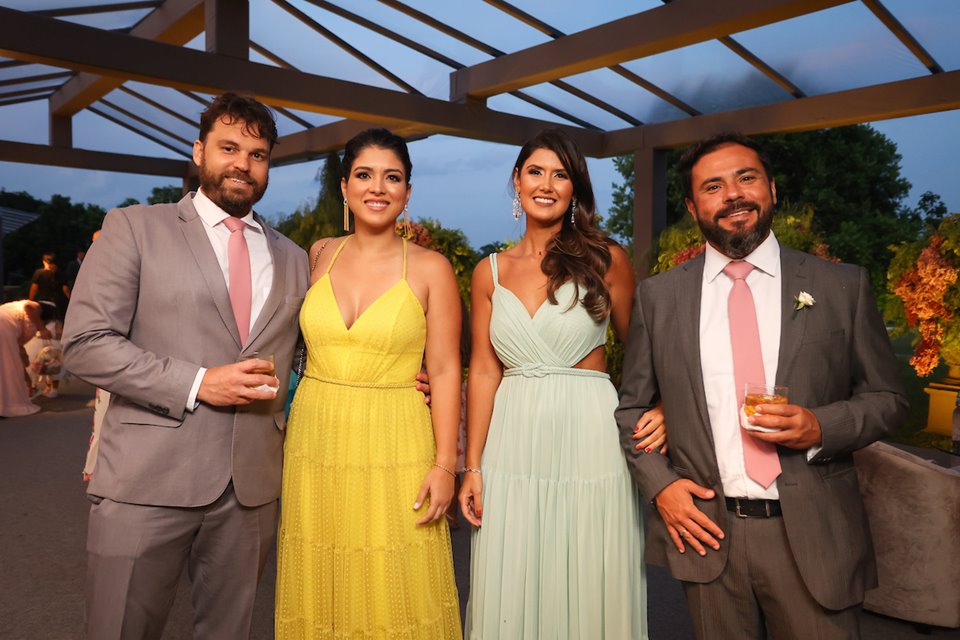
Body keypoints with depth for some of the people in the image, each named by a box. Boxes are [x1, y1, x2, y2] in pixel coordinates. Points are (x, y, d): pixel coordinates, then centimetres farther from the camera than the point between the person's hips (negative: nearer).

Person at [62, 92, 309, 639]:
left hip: (252, 488, 4)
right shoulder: (134, 229, 2)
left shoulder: (293, 259, 13)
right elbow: (86, 343, -6)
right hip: (147, 482, -3)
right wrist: (196, 384, -14)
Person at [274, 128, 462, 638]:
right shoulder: (319, 255, 6)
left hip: (394, 447, -3)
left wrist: (444, 465, -9)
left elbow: (444, 371, -5)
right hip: (316, 442, 3)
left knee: (395, 594, 5)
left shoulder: (430, 268, -4)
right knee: (319, 593, 14)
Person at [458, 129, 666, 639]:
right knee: (509, 593, 10)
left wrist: (658, 410, -12)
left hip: (589, 439, -2)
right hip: (514, 442, 2)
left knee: (591, 590, 8)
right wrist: (471, 467, 2)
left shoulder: (605, 260, 0)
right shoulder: (489, 272, 6)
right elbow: (484, 371, 5)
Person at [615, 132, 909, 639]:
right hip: (705, 531, 1)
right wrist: (659, 483, -5)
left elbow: (887, 399, 5)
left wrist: (821, 426, -14)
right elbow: (631, 406, 8)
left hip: (814, 535, 0)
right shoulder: (657, 296, 1)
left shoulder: (842, 286, 0)